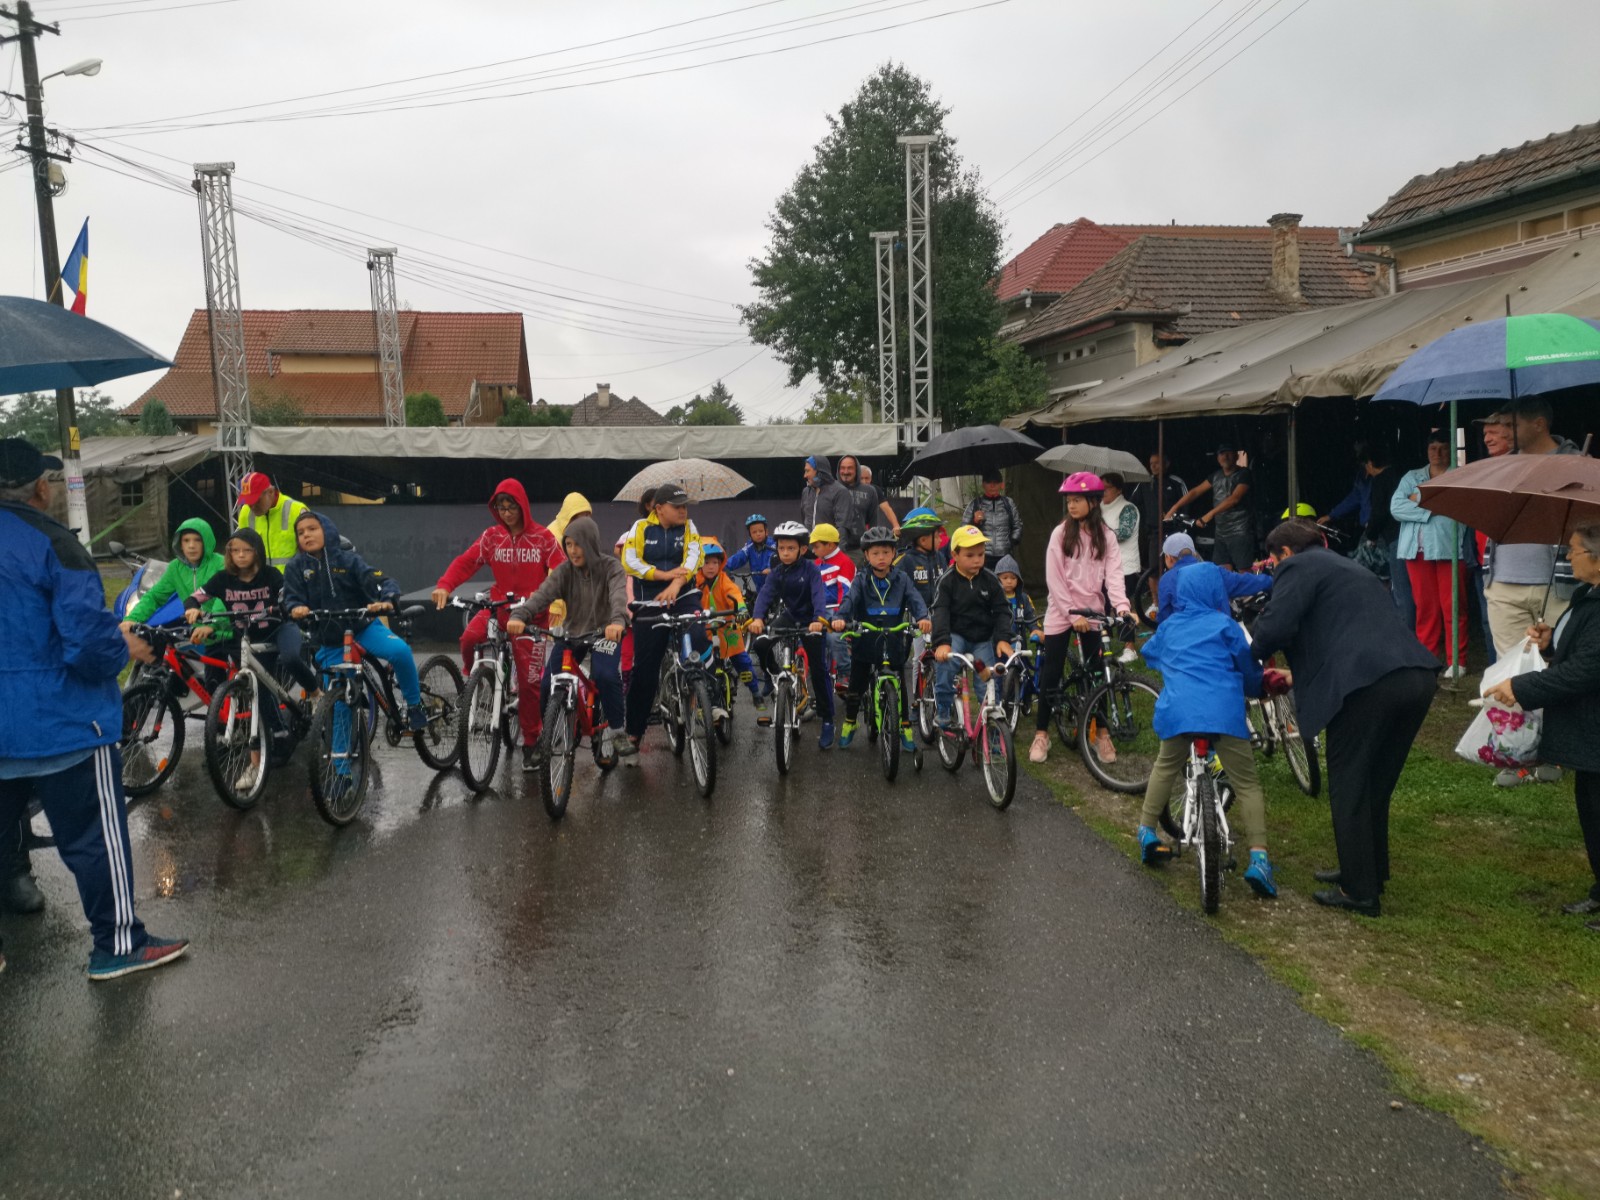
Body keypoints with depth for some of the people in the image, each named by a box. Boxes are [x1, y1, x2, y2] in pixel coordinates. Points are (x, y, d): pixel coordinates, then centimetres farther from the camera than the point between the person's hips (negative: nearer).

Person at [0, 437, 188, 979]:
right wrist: (126, 649, -5)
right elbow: (87, 638, -24)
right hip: (60, 722, -7)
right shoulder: (50, 543, -17)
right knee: (94, 835, 4)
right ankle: (118, 944, 13)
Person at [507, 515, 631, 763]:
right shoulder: (564, 570, -7)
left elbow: (619, 595, -34)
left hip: (605, 633, -3)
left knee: (605, 676, -27)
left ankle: (617, 731, -6)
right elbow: (542, 594, -24)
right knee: (547, 684, -10)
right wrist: (519, 615, -44)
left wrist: (618, 621, -56)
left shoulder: (611, 568, -14)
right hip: (572, 632, 3)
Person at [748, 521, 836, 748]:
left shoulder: (810, 569, -14)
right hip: (788, 619, 3)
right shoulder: (777, 573, -4)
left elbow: (819, 595, -27)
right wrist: (758, 618, -37)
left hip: (810, 623, -3)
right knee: (761, 643, -22)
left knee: (819, 670, -7)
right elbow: (765, 594, -18)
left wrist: (819, 619, -46)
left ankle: (827, 721, 3)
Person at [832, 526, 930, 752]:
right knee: (855, 687, 9)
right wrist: (840, 618, -38)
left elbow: (914, 599, -13)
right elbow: (850, 600, -17)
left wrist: (923, 617, -34)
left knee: (900, 688, 5)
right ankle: (849, 724, 29)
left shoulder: (901, 579, 0)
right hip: (864, 642, 0)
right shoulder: (861, 581, -2)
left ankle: (905, 727, 21)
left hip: (893, 643, 0)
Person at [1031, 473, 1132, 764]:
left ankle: (1102, 734, 16)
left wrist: (1122, 606, -24)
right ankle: (1041, 734, 12)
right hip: (1061, 612, -1)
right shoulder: (1060, 533, -5)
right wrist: (1072, 613, -14)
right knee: (1051, 674, 1)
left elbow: (1113, 574, -7)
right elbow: (1054, 579, -8)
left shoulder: (1106, 536, 1)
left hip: (1092, 612, 1)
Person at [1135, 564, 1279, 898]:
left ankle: (1147, 833, 31)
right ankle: (1258, 859, -8)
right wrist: (1259, 688, 37)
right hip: (1223, 712, -4)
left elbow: (1150, 653, 41)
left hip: (1177, 709, 4)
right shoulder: (1225, 626, 8)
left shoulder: (1168, 626, 21)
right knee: (1246, 784, 3)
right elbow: (1248, 669, 15)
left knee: (1165, 767, 28)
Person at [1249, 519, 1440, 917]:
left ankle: (1359, 892, 11)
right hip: (1418, 678, 8)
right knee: (1375, 786, 22)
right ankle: (1371, 872, 34)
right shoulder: (1349, 567, 32)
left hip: (1369, 683, -8)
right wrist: (1297, 675, 42)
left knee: (1349, 790, 5)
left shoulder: (1298, 567, 5)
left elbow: (1275, 625, -10)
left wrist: (1248, 659, 8)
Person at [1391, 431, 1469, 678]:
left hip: (1449, 548, -3)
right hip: (1417, 549, 3)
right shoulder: (1411, 477, 17)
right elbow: (1396, 508, 3)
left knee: (1452, 606, -4)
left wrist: (1421, 499, -4)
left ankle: (1456, 661, 1)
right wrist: (1431, 509, -6)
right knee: (1425, 606, 4)